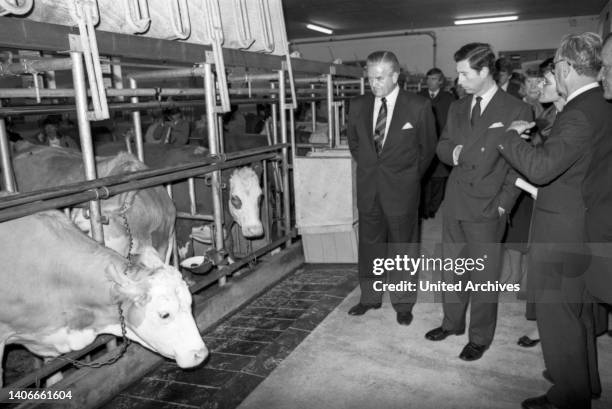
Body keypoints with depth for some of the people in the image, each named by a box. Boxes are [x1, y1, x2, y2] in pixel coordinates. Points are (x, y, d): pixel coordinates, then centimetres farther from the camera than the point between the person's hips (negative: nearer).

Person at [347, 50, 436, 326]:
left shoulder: (418, 107, -7)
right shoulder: (357, 106, 3)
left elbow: (427, 147, 5)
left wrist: (410, 176, 7)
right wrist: (367, 167, 13)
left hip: (401, 189, -3)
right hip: (368, 188, 3)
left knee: (402, 248, 8)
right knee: (369, 245, 13)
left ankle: (403, 303, 24)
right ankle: (369, 297, 30)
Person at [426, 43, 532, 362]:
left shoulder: (516, 111, -7)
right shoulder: (457, 108, 12)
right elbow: (443, 147, 16)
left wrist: (503, 203, -12)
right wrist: (453, 152, -7)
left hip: (487, 210, -5)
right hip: (454, 204, 6)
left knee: (484, 276, 5)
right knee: (452, 269, 16)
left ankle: (480, 338, 22)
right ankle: (452, 322, 34)